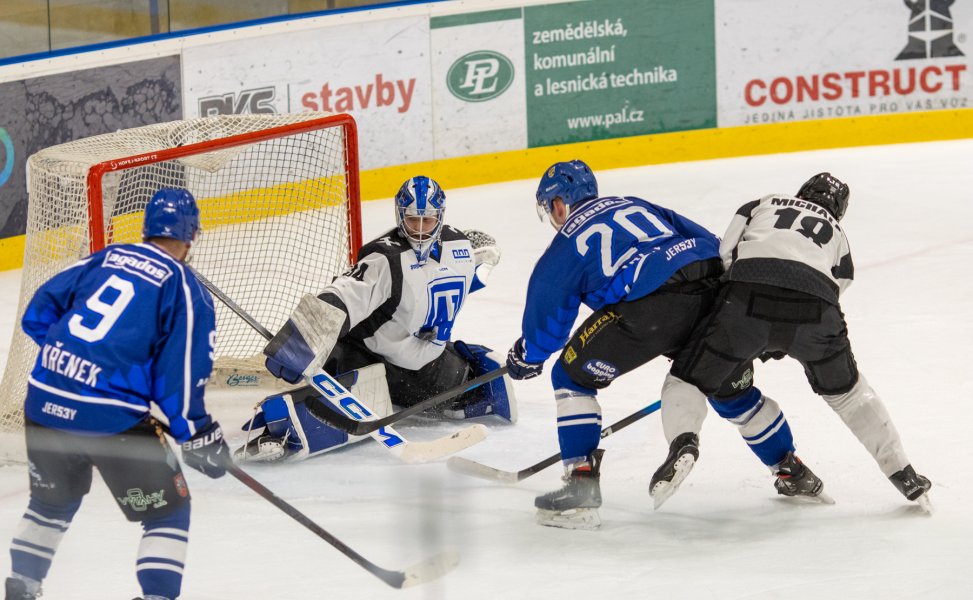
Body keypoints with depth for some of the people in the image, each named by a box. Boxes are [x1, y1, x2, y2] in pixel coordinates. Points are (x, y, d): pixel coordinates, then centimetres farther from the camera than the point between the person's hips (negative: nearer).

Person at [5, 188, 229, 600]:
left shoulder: (105, 259, 13)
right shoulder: (186, 291, -2)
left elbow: (38, 313, 14)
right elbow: (179, 375, -8)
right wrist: (198, 435, 1)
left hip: (45, 401, 6)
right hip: (112, 418, -6)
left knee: (53, 501, 30)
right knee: (168, 511, 10)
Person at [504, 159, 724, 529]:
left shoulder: (566, 243, 16)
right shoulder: (635, 205, 31)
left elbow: (546, 316, 23)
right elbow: (706, 242, 27)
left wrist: (525, 359, 43)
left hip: (650, 304, -6)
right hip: (714, 282, 6)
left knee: (573, 376, 10)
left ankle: (581, 487, 2)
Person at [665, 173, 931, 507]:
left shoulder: (761, 205, 33)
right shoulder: (837, 234, 36)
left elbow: (725, 254, 18)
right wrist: (779, 342, 35)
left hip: (748, 297, -2)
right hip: (814, 303, 2)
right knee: (843, 388, 27)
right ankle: (904, 476, 29)